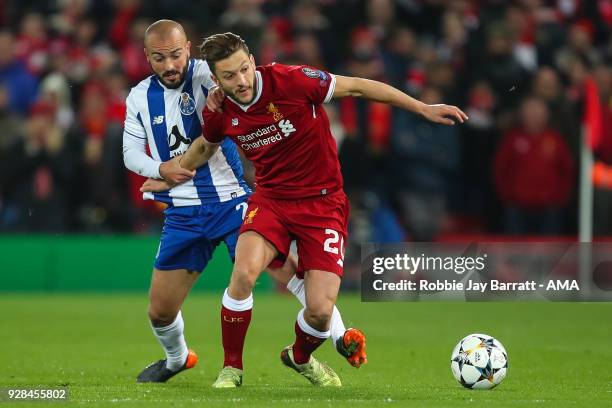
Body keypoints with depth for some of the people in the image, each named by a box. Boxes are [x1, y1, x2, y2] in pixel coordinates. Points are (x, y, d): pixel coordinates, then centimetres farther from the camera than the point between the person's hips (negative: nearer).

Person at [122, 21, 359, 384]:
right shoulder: (140, 97, 4)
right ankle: (177, 358, 40)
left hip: (231, 200, -4)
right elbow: (130, 152, 9)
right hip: (182, 214, 4)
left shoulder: (204, 74, -10)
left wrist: (218, 90, -54)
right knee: (160, 312, 8)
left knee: (281, 263, -27)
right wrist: (161, 169, -11)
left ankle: (341, 336, -23)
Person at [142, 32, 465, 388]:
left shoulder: (290, 80, -19)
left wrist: (422, 108, -12)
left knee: (320, 311, -11)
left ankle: (301, 357, 27)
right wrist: (171, 177, 31)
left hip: (323, 202, -2)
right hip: (272, 198, 2)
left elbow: (358, 87, -12)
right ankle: (232, 368, -7)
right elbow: (205, 146, 19)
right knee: (245, 271, -28)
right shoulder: (219, 113, -6)